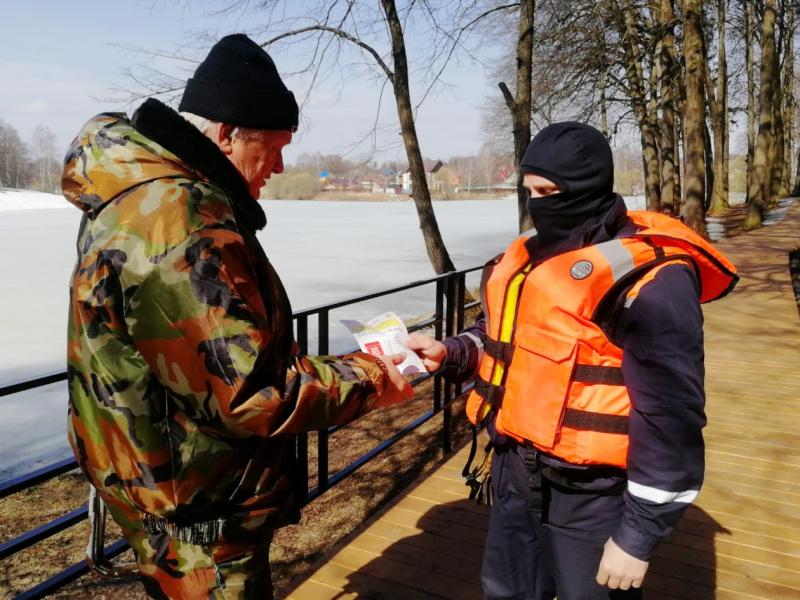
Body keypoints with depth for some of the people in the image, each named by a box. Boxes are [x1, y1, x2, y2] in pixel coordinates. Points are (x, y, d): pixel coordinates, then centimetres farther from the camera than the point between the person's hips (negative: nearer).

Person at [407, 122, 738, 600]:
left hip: (591, 495, -7)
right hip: (516, 474, 8)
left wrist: (639, 534, -16)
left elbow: (670, 414, -20)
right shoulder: (533, 255, 6)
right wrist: (448, 354, -2)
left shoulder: (645, 277, -20)